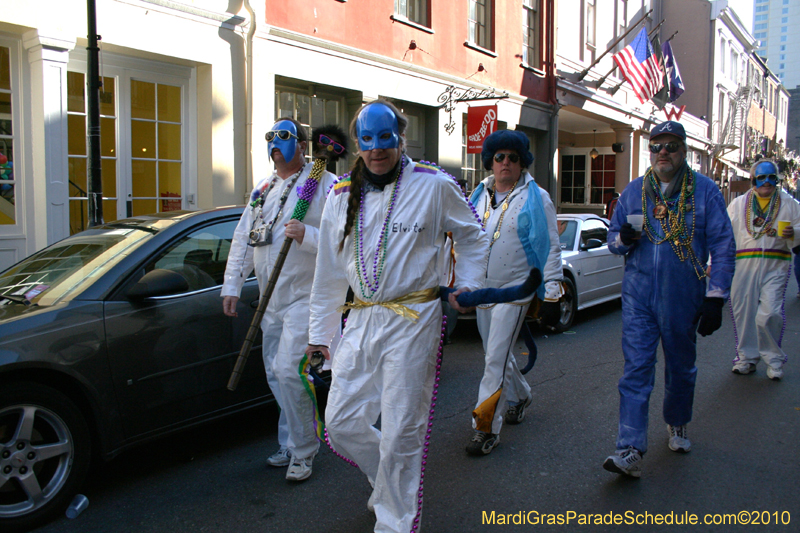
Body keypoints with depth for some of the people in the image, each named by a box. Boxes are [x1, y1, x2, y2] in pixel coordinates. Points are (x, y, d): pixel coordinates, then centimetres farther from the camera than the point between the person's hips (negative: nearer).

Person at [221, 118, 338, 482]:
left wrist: (307, 236, -27)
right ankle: (290, 444, 26)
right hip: (271, 300, 8)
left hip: (305, 297, -7)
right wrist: (231, 286, 13)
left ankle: (302, 451, 3)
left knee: (288, 371, -14)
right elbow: (242, 239, 18)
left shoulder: (325, 184, -4)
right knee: (276, 375, 12)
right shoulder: (262, 189, 18)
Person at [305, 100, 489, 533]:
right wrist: (319, 331, 15)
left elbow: (471, 236, 12)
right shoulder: (341, 197, 9)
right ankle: (392, 482, 35)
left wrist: (467, 284, 3)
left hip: (413, 321, -5)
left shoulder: (433, 185, -3)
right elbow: (329, 270, 14)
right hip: (361, 321, 5)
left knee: (400, 433, 0)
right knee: (341, 423, 7)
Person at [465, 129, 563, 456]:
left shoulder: (536, 198, -5)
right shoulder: (479, 196, 10)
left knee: (497, 359, -10)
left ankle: (487, 428, -3)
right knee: (497, 353, 18)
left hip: (515, 290, -6)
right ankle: (519, 396, 44)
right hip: (482, 290, 6)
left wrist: (552, 296, -11)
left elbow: (551, 248, -6)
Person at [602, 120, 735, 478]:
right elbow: (613, 238, 13)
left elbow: (723, 247, -3)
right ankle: (630, 450, -8)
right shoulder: (633, 191, 7)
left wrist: (715, 298, -9)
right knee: (636, 369, -6)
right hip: (638, 295, 1)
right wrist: (623, 239, -12)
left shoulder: (705, 191, -2)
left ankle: (677, 425, 41)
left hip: (683, 298, -1)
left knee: (681, 367, 16)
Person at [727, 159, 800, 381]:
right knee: (743, 311, 3)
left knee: (769, 313, -11)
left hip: (775, 265, -1)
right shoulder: (738, 204, 12)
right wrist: (716, 262, 5)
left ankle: (773, 358, 10)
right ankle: (747, 356, 19)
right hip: (744, 263, 2)